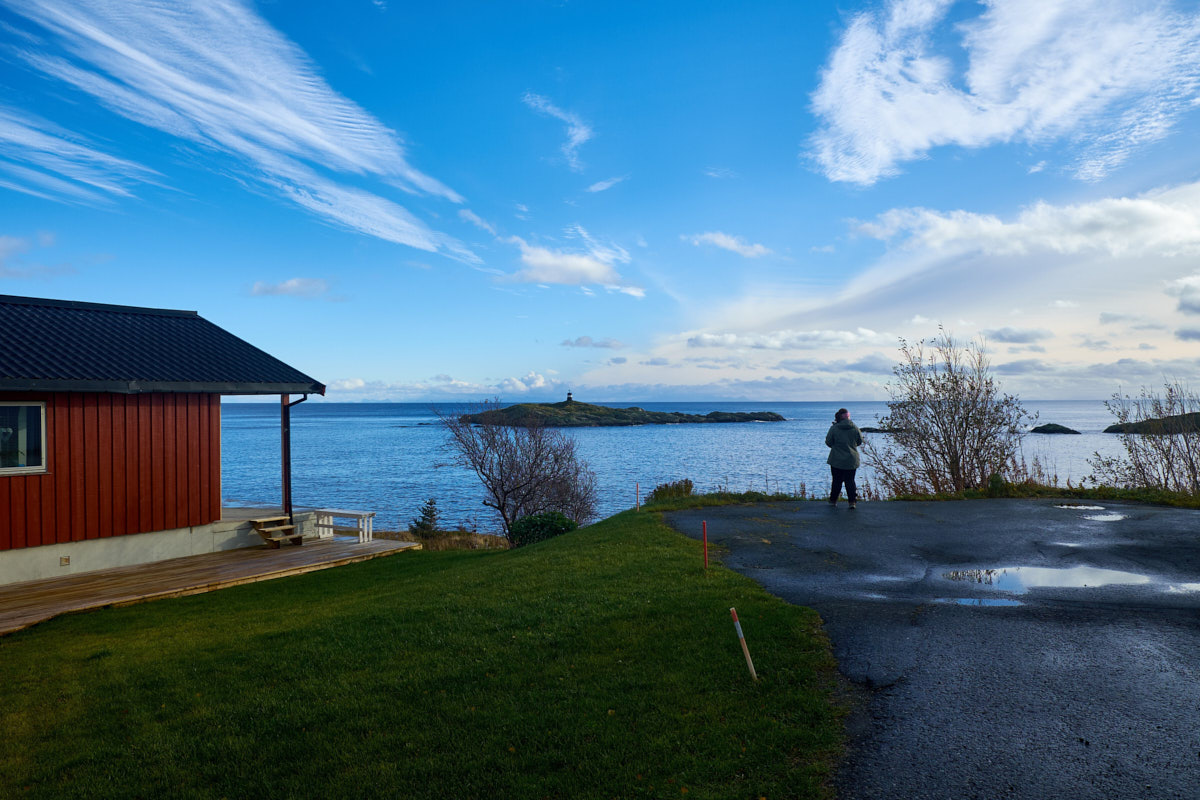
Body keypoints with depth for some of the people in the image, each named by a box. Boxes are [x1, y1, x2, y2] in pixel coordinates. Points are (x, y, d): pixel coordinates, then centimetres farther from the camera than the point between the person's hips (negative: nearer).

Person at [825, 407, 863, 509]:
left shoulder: (834, 428, -12)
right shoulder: (855, 428, -4)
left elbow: (828, 442, -4)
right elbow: (860, 441, 9)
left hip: (837, 460, -2)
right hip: (852, 461, 2)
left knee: (837, 481, 11)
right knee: (850, 481, 8)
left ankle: (833, 500, 19)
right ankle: (852, 501, 2)